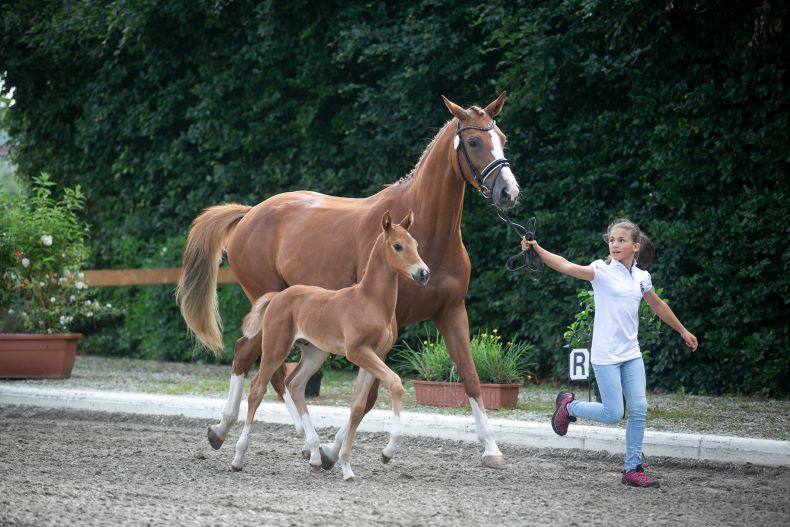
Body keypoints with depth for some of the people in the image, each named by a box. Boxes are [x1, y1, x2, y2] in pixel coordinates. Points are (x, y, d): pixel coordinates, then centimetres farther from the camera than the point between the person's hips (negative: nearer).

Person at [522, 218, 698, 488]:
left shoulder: (641, 277, 6)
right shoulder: (602, 270, -11)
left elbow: (658, 306, 24)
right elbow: (566, 266, -26)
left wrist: (683, 331, 33)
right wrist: (537, 249, -42)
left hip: (631, 354, 5)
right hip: (606, 355, -5)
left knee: (639, 409, -1)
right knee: (613, 414, -6)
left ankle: (633, 469, 7)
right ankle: (568, 405, 21)